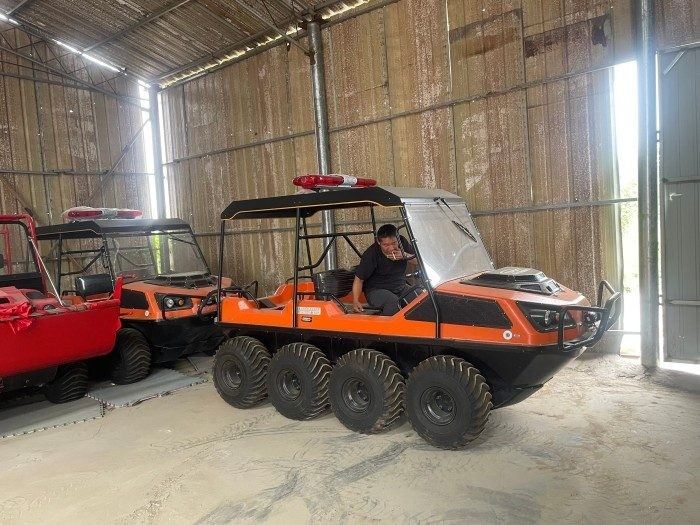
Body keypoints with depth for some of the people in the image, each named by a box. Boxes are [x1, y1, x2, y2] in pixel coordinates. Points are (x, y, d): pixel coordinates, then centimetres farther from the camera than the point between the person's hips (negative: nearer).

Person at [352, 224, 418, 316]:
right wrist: (355, 300, -26)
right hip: (376, 290, -5)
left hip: (400, 287, 5)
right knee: (393, 301, -36)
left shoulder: (403, 242, -4)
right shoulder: (371, 254, -16)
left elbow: (418, 262, 0)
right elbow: (359, 279, -12)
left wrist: (405, 256, -21)